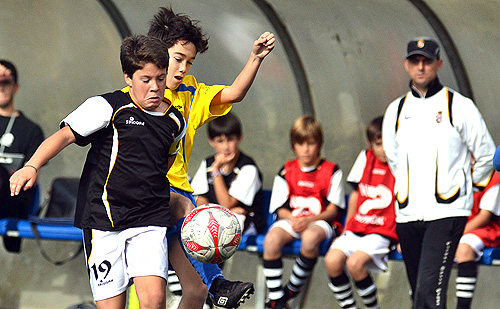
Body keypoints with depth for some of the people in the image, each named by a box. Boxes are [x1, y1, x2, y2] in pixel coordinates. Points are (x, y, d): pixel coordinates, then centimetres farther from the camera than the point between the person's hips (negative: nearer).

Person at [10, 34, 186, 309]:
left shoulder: (175, 123, 9)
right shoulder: (108, 107, -6)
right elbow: (65, 135, -13)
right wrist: (32, 166, -27)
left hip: (150, 221, 3)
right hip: (104, 217, -3)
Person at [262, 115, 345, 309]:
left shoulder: (331, 171, 1)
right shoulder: (286, 172, 9)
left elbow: (333, 210, -2)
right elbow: (281, 209, 8)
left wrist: (309, 220, -18)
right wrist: (293, 219, -15)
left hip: (320, 221, -3)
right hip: (292, 219, 3)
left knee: (310, 238, -39)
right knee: (271, 240, -31)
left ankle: (293, 290, -17)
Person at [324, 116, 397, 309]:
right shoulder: (365, 158, 10)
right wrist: (345, 231, 18)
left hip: (383, 233, -5)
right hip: (356, 229, 5)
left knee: (354, 263, -30)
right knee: (332, 260, -22)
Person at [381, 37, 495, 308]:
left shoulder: (459, 106, -3)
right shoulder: (396, 110, 11)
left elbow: (485, 155, 7)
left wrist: (466, 186, 15)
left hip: (447, 212, -5)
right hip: (407, 214, 5)